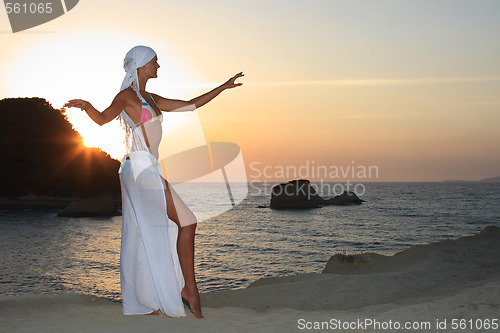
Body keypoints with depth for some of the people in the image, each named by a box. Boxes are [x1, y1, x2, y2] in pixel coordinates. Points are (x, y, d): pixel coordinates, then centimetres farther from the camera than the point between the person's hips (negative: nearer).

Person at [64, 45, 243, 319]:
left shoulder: (150, 99, 20)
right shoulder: (127, 95, -5)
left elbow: (191, 105, 24)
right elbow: (102, 118, -19)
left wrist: (224, 87, 26)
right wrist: (85, 105, -40)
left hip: (146, 170, 9)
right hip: (140, 167, -9)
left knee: (141, 238, 8)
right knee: (187, 222, -6)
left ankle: (139, 305, 12)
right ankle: (190, 289, 1)